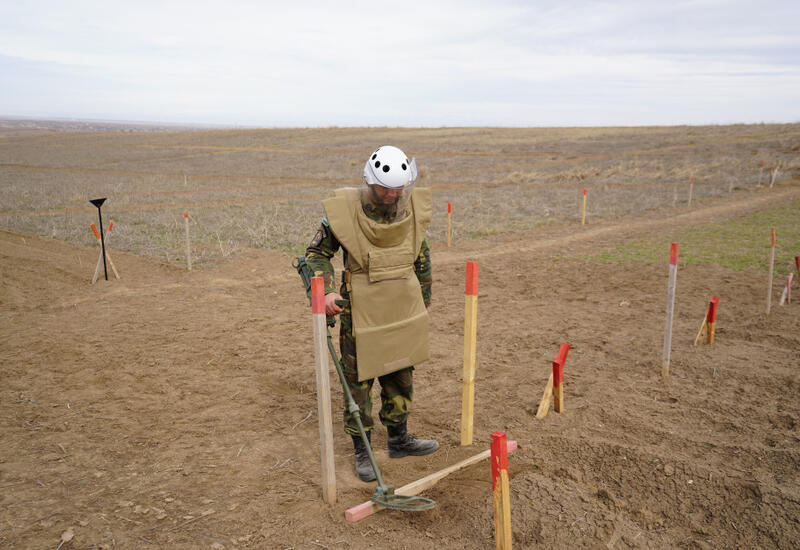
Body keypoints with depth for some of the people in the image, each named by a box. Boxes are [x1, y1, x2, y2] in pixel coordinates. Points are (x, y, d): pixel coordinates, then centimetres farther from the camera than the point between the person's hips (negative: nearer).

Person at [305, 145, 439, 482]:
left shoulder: (413, 207, -2)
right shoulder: (344, 211, -16)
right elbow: (317, 253, -6)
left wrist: (424, 298, 18)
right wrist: (325, 291, -23)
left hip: (403, 310, 5)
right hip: (361, 312, -4)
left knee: (400, 377, 17)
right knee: (358, 381, 5)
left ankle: (398, 440, 36)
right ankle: (362, 450, 24)